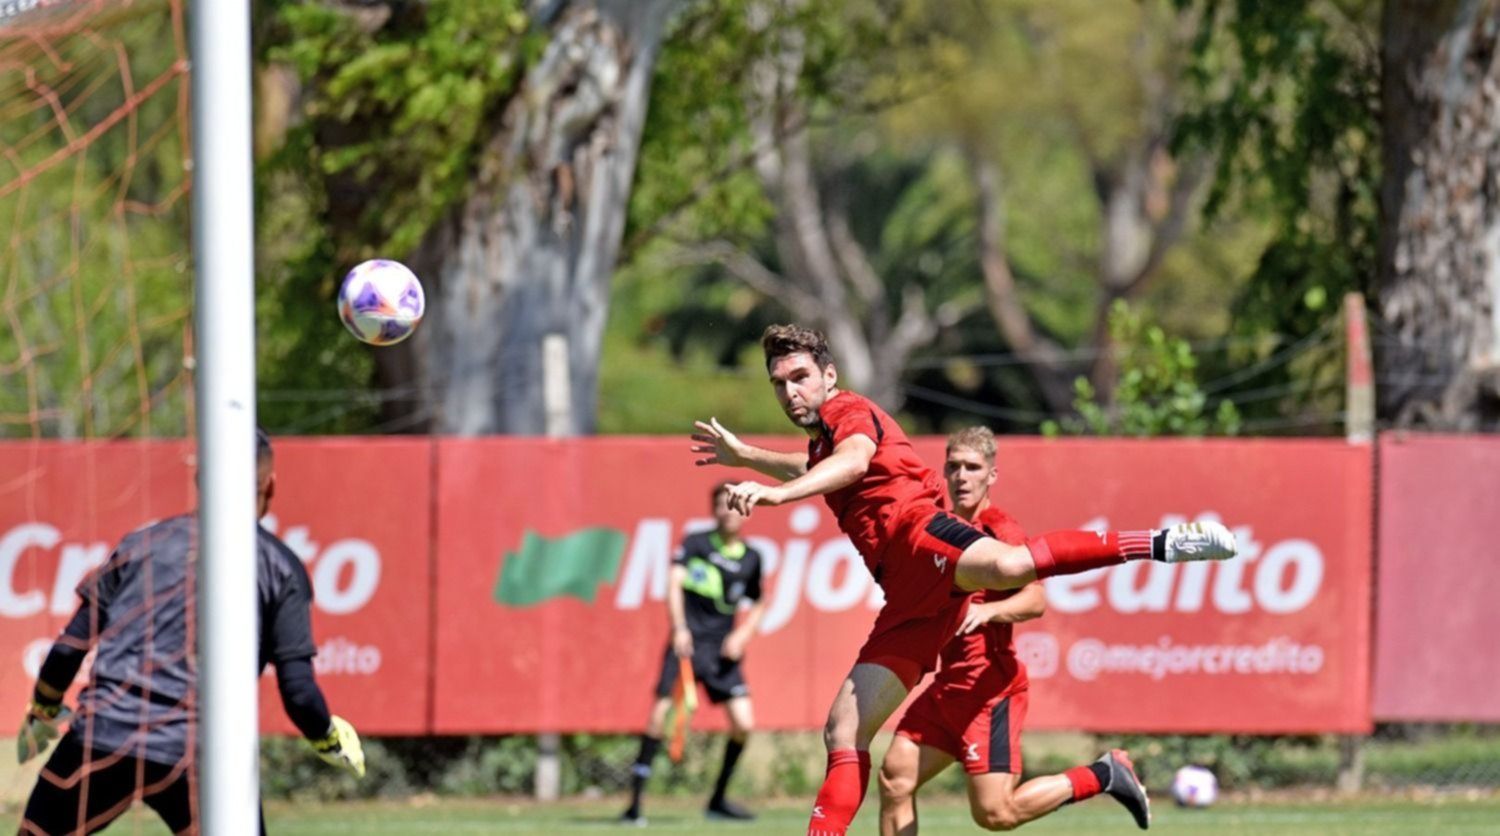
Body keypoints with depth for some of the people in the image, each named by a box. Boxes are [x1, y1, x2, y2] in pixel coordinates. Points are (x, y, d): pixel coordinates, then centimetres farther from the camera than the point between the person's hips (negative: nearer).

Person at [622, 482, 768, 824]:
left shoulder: (751, 559, 9)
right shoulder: (696, 543, 0)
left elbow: (757, 605, 20)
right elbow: (674, 583, -10)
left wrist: (742, 635, 1)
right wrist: (679, 628, -24)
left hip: (722, 650, 3)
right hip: (687, 642, -3)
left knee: (744, 724, -5)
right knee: (660, 713, -15)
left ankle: (718, 800, 15)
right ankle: (635, 801, -10)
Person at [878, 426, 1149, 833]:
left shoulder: (999, 530, -10)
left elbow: (1034, 600, -24)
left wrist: (986, 611, -38)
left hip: (989, 687, -9)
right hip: (949, 685, 9)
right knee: (894, 778, 1)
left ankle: (1103, 775, 5)